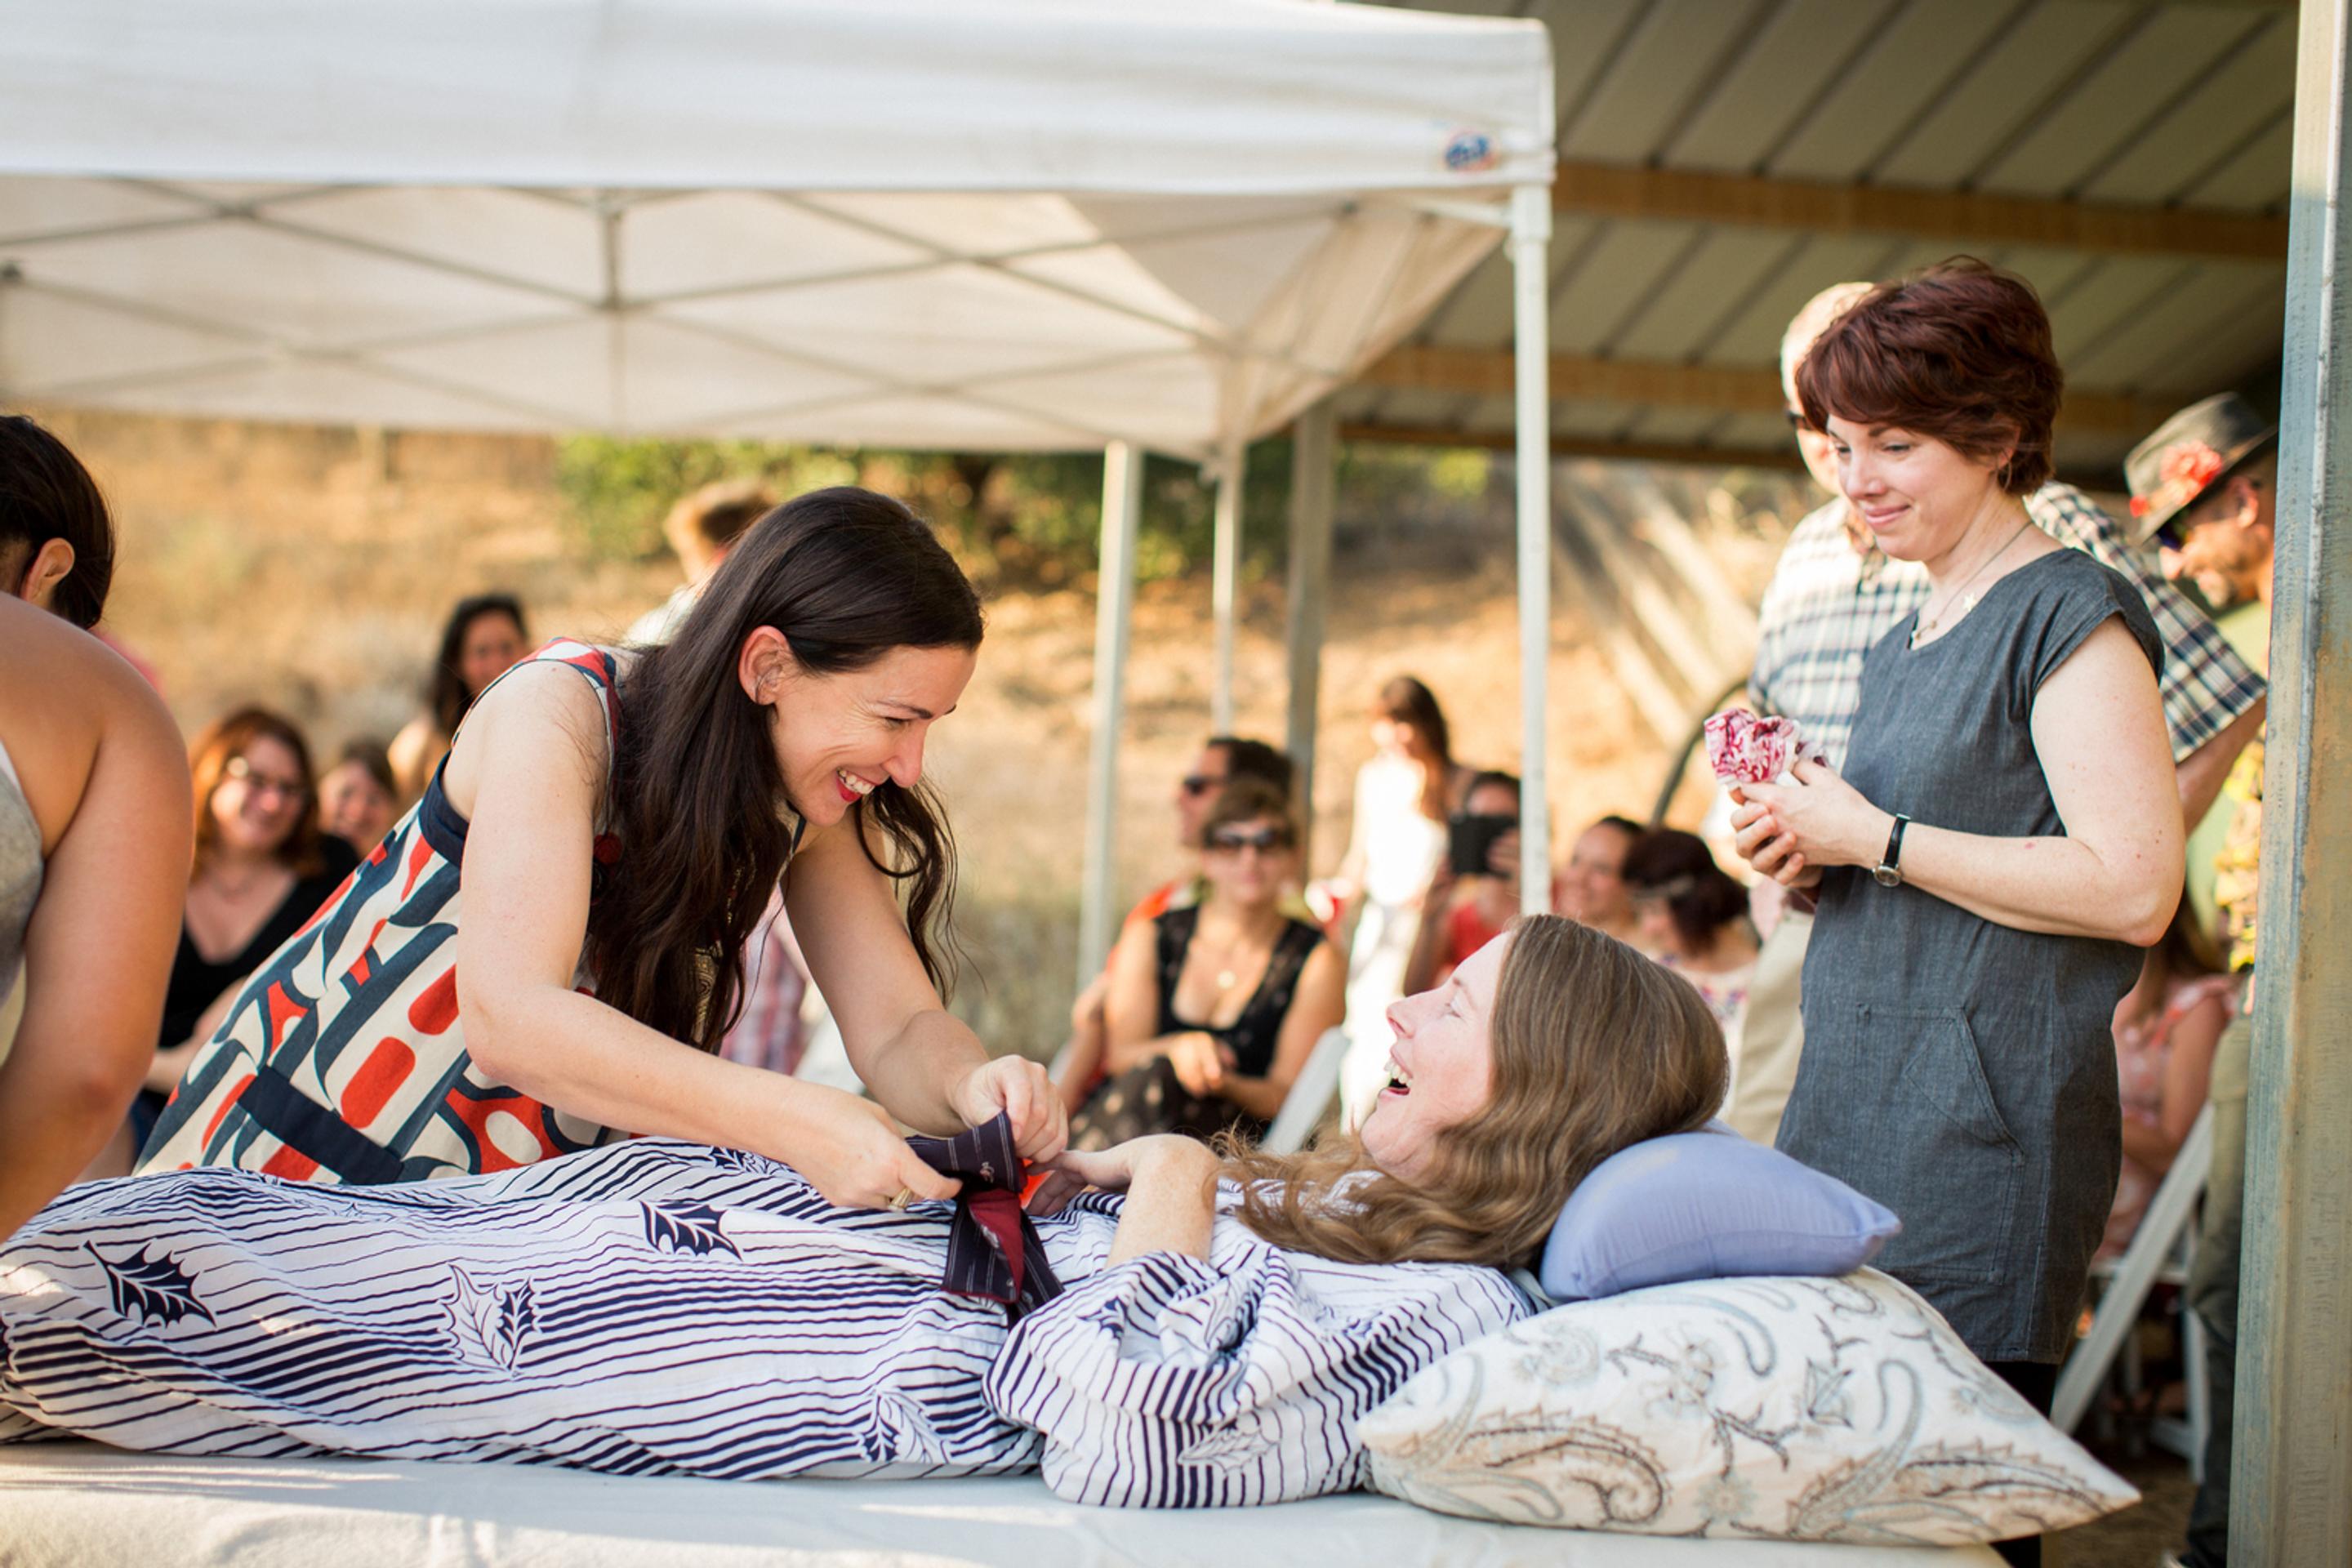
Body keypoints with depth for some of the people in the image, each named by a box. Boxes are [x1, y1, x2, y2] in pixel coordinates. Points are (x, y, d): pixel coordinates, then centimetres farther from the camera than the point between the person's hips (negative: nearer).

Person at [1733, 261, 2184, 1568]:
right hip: (1855, 1112, 8)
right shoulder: (1909, 641, 19)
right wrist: (1809, 853, 5)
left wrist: (1873, 837, -13)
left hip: (1988, 1130, -8)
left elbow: (2133, 888, -18)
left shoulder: (2072, 615, -8)